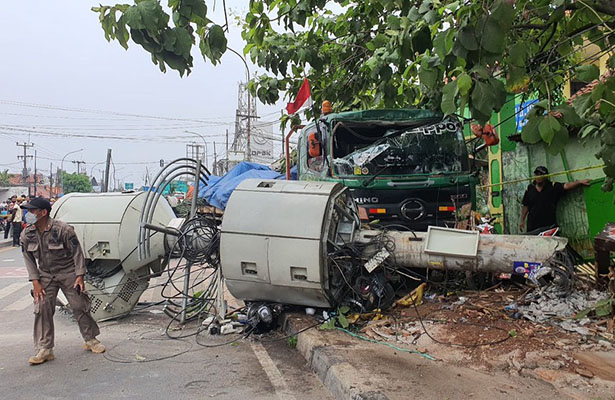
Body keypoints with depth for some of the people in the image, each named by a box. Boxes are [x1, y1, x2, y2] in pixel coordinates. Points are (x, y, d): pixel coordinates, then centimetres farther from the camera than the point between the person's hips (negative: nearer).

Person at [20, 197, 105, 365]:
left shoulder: (63, 230, -19)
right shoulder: (27, 234, -5)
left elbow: (77, 253, -12)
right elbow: (29, 259, 3)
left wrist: (79, 276, -15)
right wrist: (35, 281, -6)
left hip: (68, 272, -3)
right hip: (45, 275, 4)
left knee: (80, 306, 1)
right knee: (42, 308, -7)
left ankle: (91, 340, 19)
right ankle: (45, 349, 3)